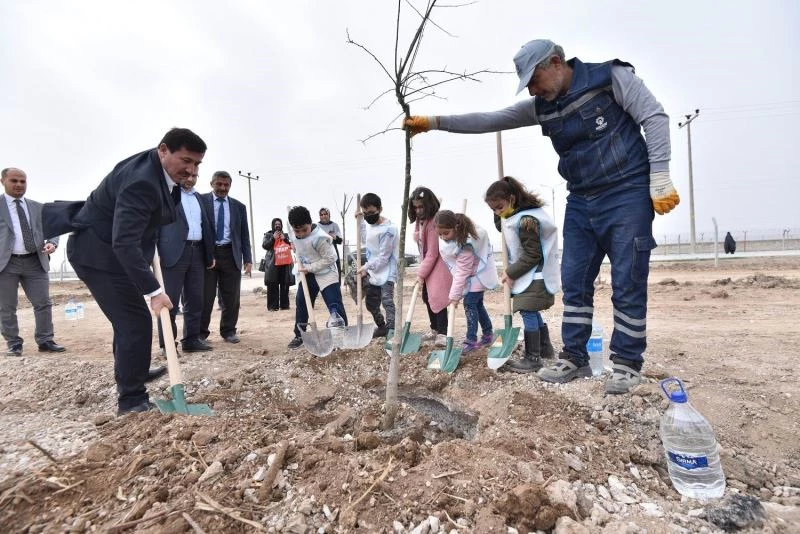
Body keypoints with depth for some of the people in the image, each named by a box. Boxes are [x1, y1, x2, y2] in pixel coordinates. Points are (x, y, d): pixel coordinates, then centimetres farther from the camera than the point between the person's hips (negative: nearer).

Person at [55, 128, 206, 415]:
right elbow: (124, 242, -37)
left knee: (129, 317, 22)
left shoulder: (157, 169, 0)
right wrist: (154, 290, -39)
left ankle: (133, 371, 41)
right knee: (136, 321, -11)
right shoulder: (142, 181, -31)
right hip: (98, 251, -10)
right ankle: (131, 399, 1)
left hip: (107, 248, 10)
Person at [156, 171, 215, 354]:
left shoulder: (198, 197, 20)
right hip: (174, 252, -6)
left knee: (195, 300, 8)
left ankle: (191, 339, 16)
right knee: (170, 301, -2)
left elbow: (206, 225, 20)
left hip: (197, 252, 6)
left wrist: (210, 254, 15)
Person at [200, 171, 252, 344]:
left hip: (231, 255, 3)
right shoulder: (201, 201, 3)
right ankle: (201, 332, 15)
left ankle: (228, 331, 17)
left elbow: (244, 235, 10)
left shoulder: (239, 206, 12)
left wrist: (248, 259, 2)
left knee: (231, 297, 5)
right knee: (205, 296, 3)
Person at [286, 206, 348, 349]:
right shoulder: (295, 236, -2)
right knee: (301, 304, 10)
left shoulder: (319, 237, -27)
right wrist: (300, 266, 2)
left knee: (335, 305, -9)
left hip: (326, 274, -7)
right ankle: (299, 335, 24)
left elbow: (330, 258, -23)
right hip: (307, 275, 7)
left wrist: (310, 268, -21)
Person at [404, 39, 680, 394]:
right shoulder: (541, 107, 10)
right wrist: (434, 122, 2)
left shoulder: (611, 77, -4)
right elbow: (489, 121, 7)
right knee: (575, 282, 5)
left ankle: (627, 363, 12)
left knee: (627, 285, -3)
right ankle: (574, 358, 16)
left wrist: (660, 179, -15)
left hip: (627, 195, -5)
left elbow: (655, 117, -7)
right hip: (581, 202, 6)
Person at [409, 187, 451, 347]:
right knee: (427, 297, 13)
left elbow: (432, 253, -22)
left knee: (437, 296, -12)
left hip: (438, 263, -9)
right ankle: (435, 329, 26)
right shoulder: (419, 220, 7)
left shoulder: (433, 222, -22)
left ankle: (443, 333, -3)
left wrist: (421, 274, -18)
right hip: (427, 262, 10)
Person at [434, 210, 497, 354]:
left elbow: (462, 272, -34)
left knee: (469, 304, -12)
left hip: (477, 274, -9)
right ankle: (488, 334, 28)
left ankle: (471, 341, -5)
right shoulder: (454, 233, -15)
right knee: (477, 304, 15)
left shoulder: (465, 245, -37)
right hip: (472, 274, 9)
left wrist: (455, 294, -31)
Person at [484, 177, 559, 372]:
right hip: (528, 274, 10)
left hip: (535, 275, -10)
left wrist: (511, 273, -18)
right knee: (532, 312, 18)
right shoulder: (513, 216, 5)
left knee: (528, 312, -10)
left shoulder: (526, 220, -25)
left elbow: (532, 255, -24)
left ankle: (532, 358, -1)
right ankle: (545, 348, 33)